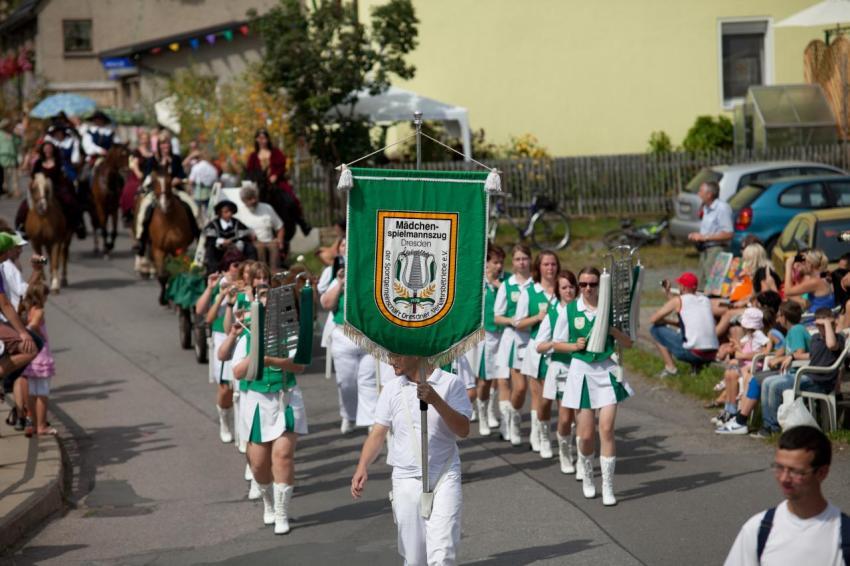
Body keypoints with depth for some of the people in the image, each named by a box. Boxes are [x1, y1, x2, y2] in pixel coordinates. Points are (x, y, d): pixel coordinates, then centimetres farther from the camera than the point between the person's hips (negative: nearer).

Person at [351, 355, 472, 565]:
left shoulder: (450, 383, -2)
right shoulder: (391, 389, 8)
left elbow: (463, 430, -9)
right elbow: (378, 433, 6)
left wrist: (436, 401, -22)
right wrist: (362, 467, -9)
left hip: (444, 477, -3)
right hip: (407, 480, 3)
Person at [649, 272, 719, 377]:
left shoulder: (678, 300, 2)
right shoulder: (706, 300, 19)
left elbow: (653, 319, 6)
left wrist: (665, 321, 25)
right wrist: (672, 322, 32)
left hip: (692, 353, -6)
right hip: (711, 355, 6)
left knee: (655, 329, 10)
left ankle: (670, 367, 3)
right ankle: (697, 365, 12)